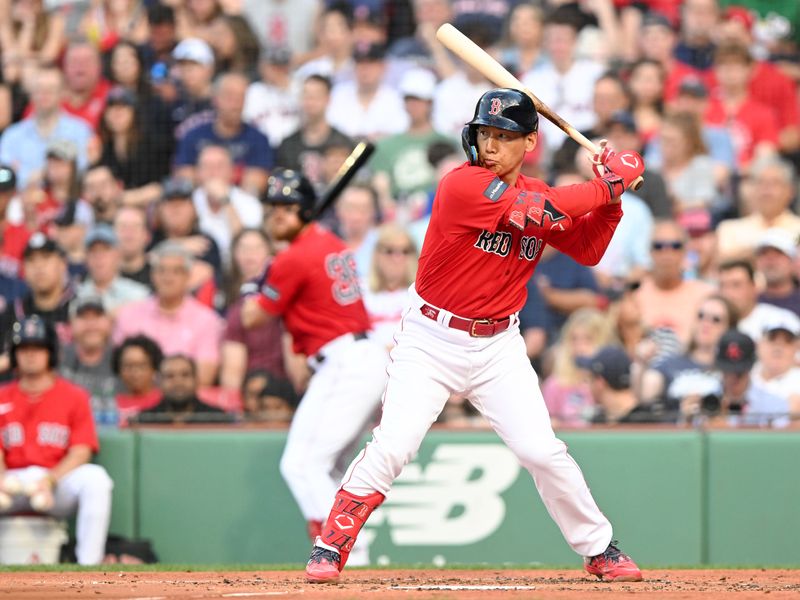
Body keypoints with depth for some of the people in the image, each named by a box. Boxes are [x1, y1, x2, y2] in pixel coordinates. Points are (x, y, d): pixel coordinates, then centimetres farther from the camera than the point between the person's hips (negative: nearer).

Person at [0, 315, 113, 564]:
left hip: (59, 481, -1)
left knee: (95, 477, -33)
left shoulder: (74, 396, 6)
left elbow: (81, 452, -3)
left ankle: (89, 565, -33)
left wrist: (50, 479, -20)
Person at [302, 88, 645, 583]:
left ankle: (600, 550, 15)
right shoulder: (463, 185, -18)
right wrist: (610, 184, -16)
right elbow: (538, 211, -25)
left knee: (543, 452, -1)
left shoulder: (537, 197, 4)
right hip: (431, 340, -5)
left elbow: (588, 249, 10)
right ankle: (331, 548, -2)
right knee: (392, 446, -15)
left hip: (499, 346, 5)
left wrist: (611, 198, -4)